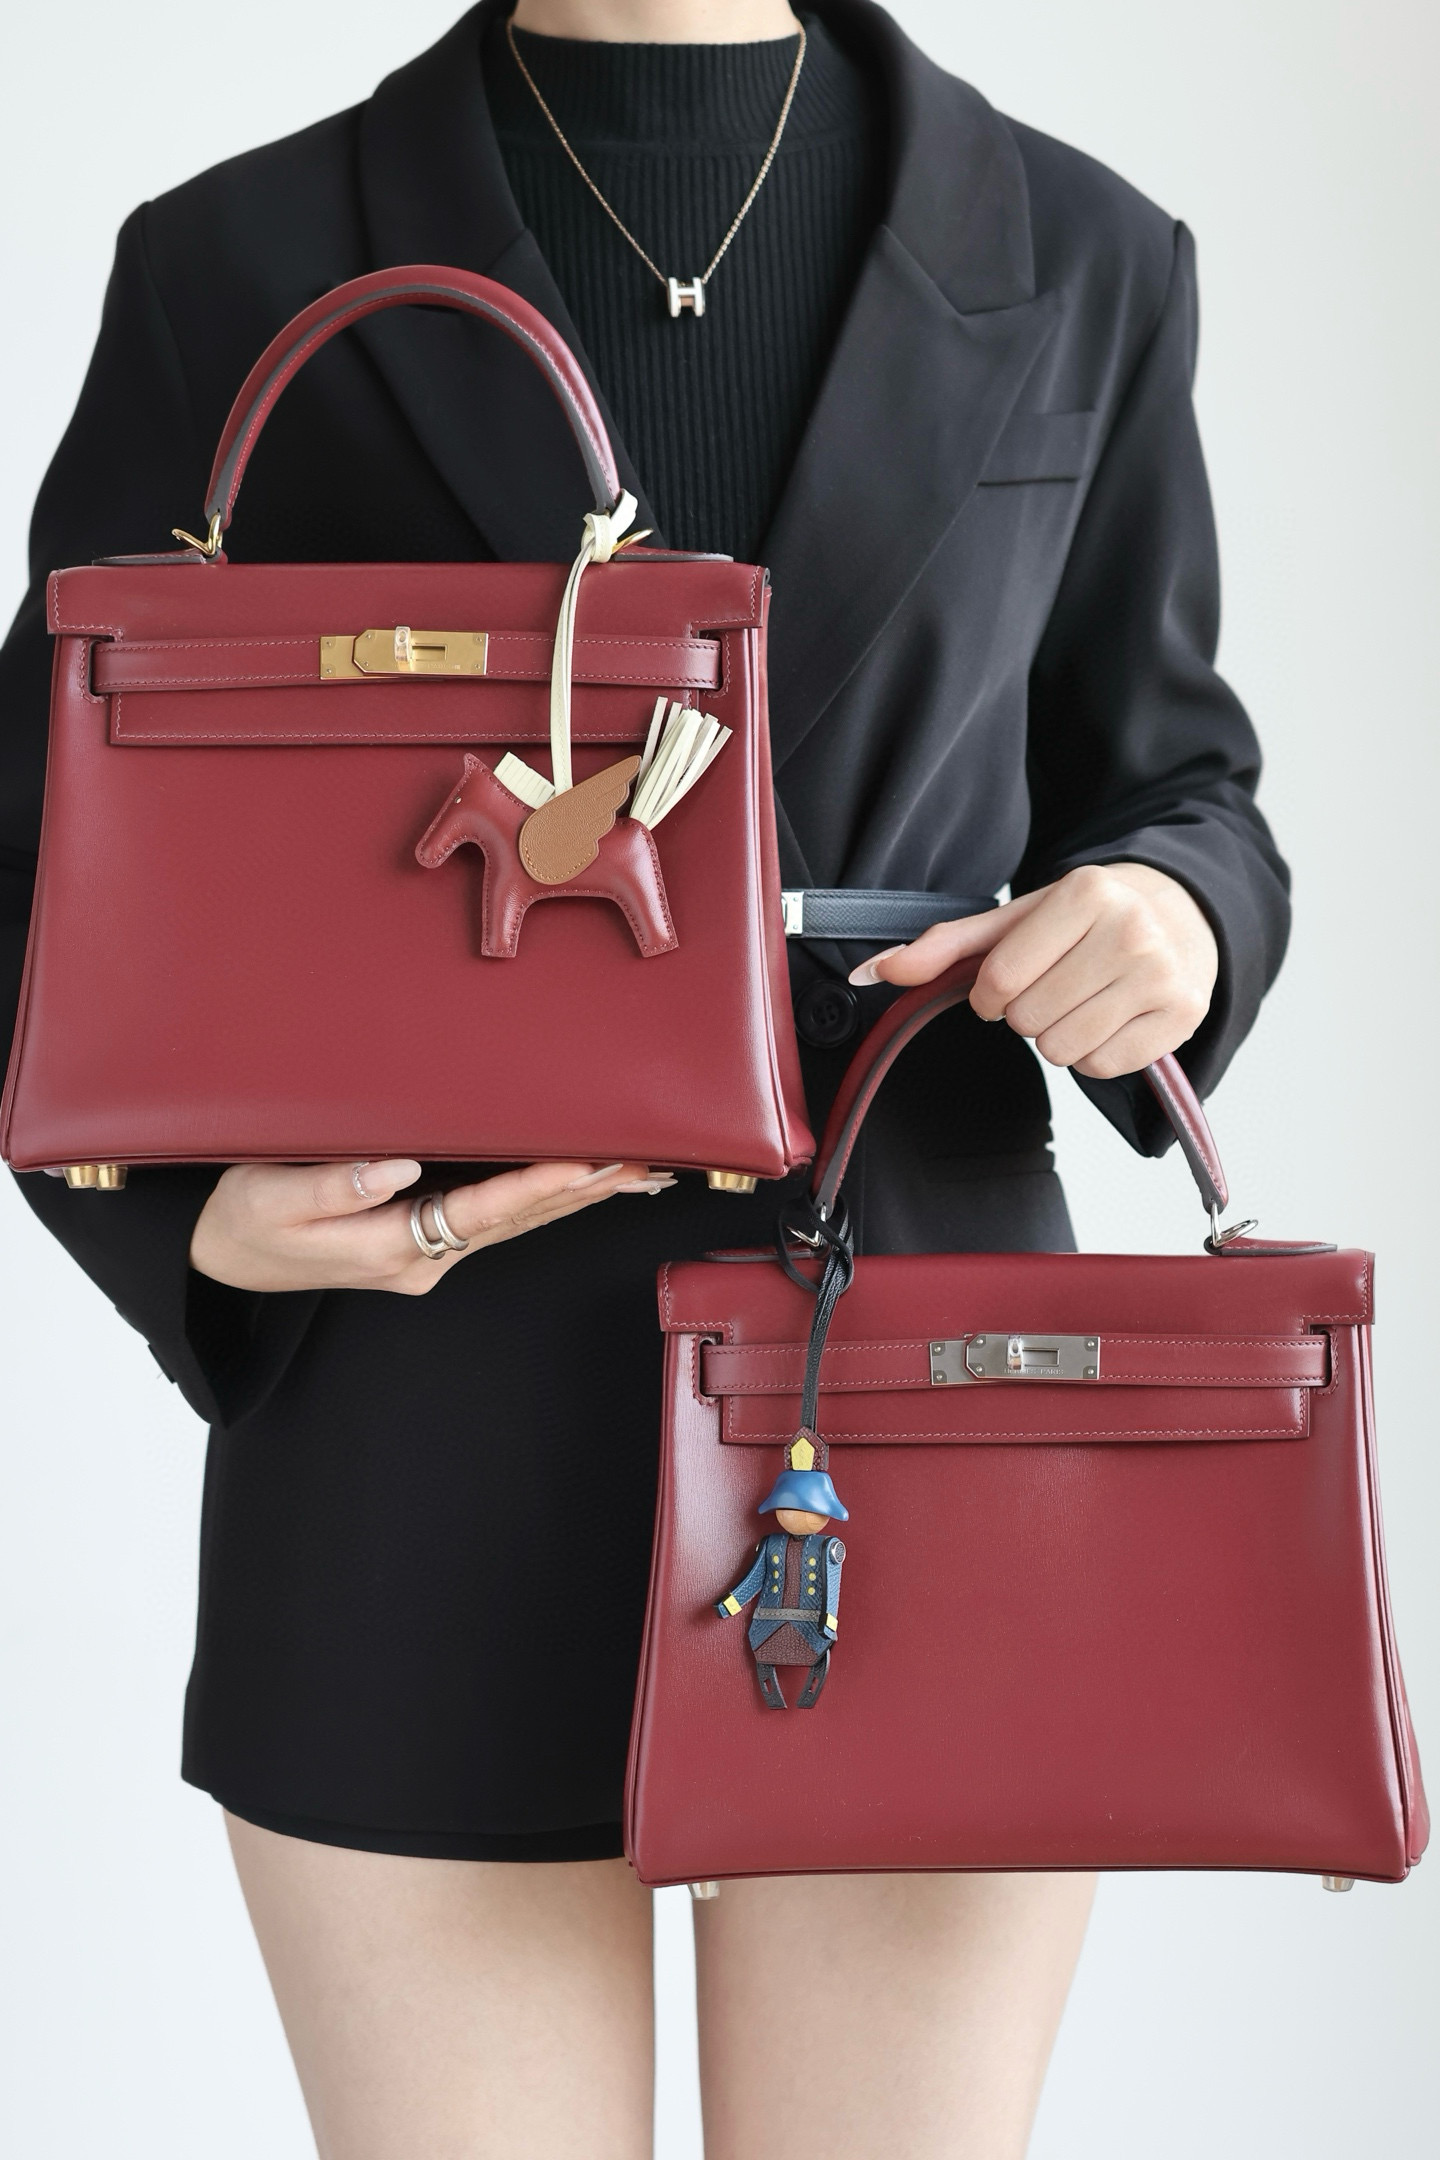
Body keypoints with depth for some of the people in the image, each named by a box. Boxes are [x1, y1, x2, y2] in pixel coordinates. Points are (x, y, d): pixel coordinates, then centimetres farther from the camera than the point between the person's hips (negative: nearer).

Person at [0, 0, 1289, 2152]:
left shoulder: (1073, 261, 3)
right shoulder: (247, 269, 0)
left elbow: (1159, 781, 13)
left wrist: (1174, 916, -12)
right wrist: (197, 1215, -15)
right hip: (425, 1466, -1)